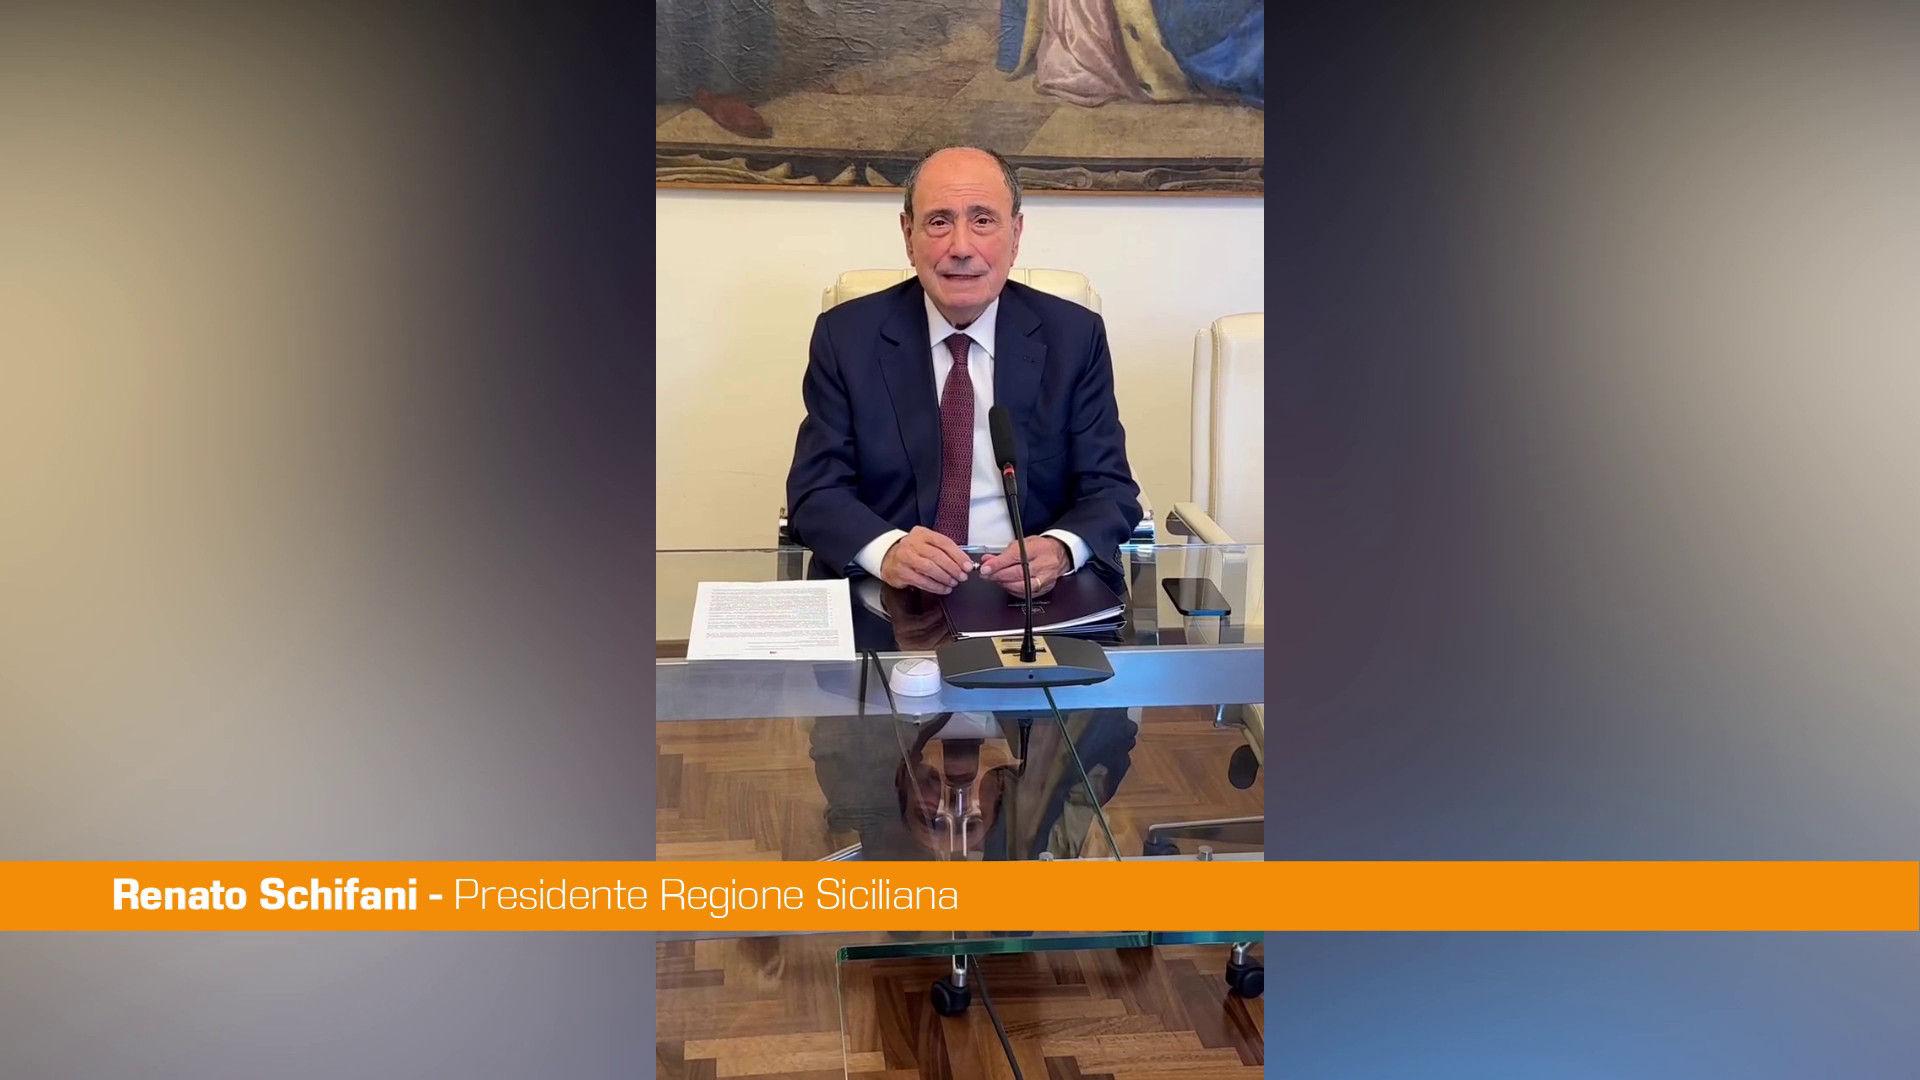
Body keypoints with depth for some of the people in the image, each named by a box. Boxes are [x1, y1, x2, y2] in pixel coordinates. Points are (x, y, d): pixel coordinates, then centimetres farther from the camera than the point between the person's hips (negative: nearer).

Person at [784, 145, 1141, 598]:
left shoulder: (1075, 337, 3)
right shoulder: (846, 336, 2)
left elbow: (1109, 488, 2)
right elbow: (816, 490, -3)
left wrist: (1061, 550, -21)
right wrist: (887, 550, -25)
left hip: (1031, 596, 2)